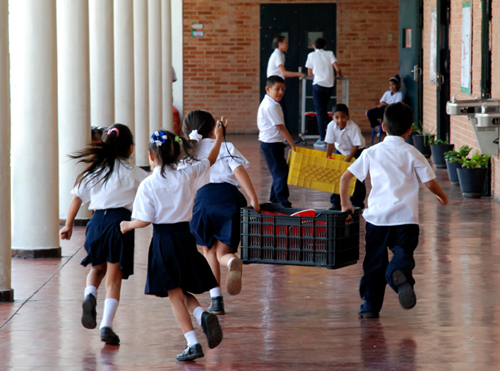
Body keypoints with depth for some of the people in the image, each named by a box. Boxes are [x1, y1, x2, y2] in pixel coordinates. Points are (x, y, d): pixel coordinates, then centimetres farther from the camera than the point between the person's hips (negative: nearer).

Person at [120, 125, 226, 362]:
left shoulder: (148, 185, -9)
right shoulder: (187, 176, 0)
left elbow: (144, 220, -11)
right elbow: (210, 160, 16)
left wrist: (127, 225, 9)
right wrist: (218, 138, 30)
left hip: (163, 239, -4)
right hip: (185, 235, 4)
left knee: (175, 294, 1)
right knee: (183, 291, 19)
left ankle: (193, 344, -6)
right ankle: (203, 315, -11)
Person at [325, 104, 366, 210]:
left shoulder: (353, 128, -31)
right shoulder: (331, 126, -21)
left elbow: (356, 145, -24)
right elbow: (330, 144, -12)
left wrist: (348, 160, -26)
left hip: (356, 151, -4)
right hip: (340, 150, 4)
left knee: (357, 178, -5)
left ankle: (357, 203, 6)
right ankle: (336, 203, 7)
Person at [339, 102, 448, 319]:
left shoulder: (371, 153, 11)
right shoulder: (412, 154, 6)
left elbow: (345, 177, 11)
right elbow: (430, 183, 3)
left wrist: (345, 203, 24)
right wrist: (442, 196, 24)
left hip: (377, 215, 2)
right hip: (405, 218, -2)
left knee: (374, 261, 12)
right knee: (403, 254, -6)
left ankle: (370, 304, 11)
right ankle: (399, 274, -40)